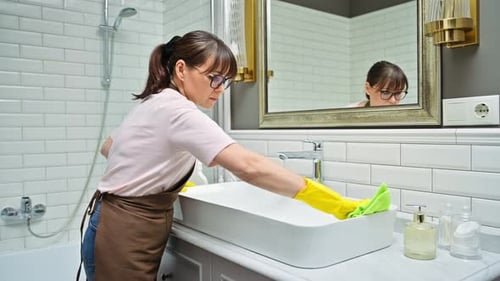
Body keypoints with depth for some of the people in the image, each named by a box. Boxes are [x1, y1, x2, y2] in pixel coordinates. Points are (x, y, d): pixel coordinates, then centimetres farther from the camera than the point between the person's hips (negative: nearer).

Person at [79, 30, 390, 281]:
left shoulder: (154, 104, 7)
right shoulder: (176, 110, -23)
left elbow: (108, 147, 20)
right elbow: (248, 166, -35)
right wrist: (336, 204, -33)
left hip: (124, 230, 9)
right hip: (125, 238, -9)